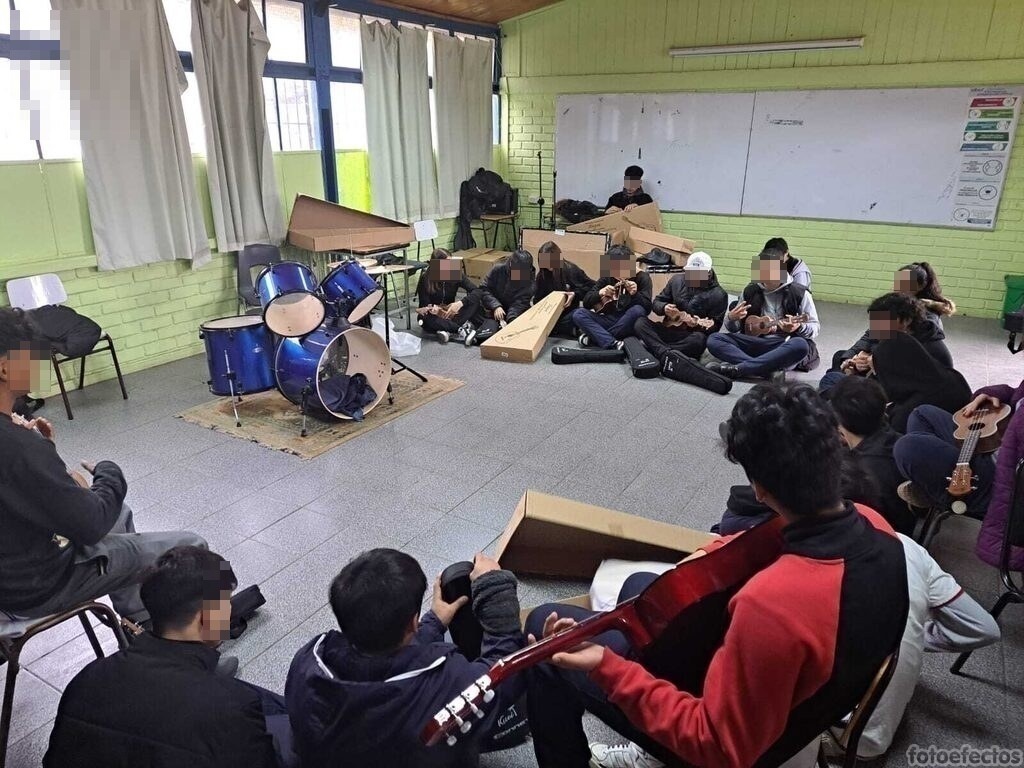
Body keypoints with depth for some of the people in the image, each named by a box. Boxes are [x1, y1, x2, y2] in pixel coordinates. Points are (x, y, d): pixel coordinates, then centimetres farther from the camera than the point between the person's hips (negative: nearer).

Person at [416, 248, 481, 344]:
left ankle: (449, 331, -34)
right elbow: (425, 305, -15)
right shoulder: (425, 278, -18)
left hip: (450, 311, 2)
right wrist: (433, 309, -38)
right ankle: (463, 329, -33)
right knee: (427, 319, -37)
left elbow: (476, 292, -20)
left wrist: (460, 303, -36)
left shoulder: (456, 273, -13)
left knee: (474, 301, -23)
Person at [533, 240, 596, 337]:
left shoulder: (571, 270, -9)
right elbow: (538, 299, 9)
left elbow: (591, 286, -9)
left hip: (570, 312, -3)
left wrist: (575, 294, -22)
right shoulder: (542, 275, 4)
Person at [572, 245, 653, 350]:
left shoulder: (642, 277, -1)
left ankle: (594, 337, -24)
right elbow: (586, 302, 1)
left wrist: (635, 294, -26)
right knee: (578, 314, -19)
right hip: (609, 321, 3)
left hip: (630, 324, -2)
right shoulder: (606, 278, 6)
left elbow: (647, 308, -9)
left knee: (638, 310, -34)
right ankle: (613, 344, -35)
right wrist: (600, 293, -17)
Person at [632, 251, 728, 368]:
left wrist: (698, 325, -28)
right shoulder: (676, 280, 5)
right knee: (640, 323, -20)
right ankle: (666, 353, -42)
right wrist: (664, 308, -14)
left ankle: (658, 351, -37)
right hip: (668, 331, 4)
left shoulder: (718, 295, -6)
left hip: (690, 337, -4)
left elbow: (714, 327, -7)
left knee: (699, 339, -39)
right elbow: (657, 302, 10)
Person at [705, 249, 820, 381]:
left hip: (785, 345, -3)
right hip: (754, 343, 3)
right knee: (714, 339, -20)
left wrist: (798, 327, -21)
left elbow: (814, 328, 2)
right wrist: (731, 318, -10)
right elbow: (733, 329, 14)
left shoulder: (800, 293, 0)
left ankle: (735, 369, -40)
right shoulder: (750, 291, 9)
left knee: (800, 345, -39)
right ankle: (770, 370, -36)